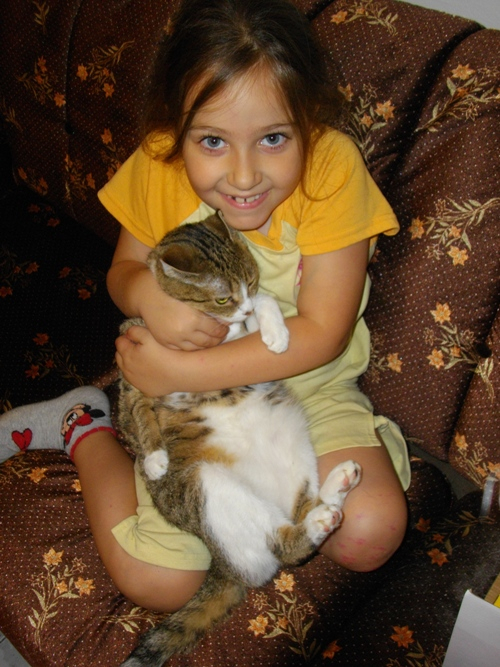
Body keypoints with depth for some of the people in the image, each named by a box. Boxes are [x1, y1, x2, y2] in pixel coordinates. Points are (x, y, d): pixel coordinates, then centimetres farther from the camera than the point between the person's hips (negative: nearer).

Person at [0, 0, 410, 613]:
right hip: (189, 395, 1)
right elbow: (122, 271, 2)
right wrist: (147, 293, -25)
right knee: (153, 583, -6)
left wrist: (182, 371, -25)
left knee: (370, 534, -21)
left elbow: (322, 332, -22)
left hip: (308, 384, 0)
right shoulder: (157, 167, -15)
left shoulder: (333, 167, -23)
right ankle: (87, 430, 17)